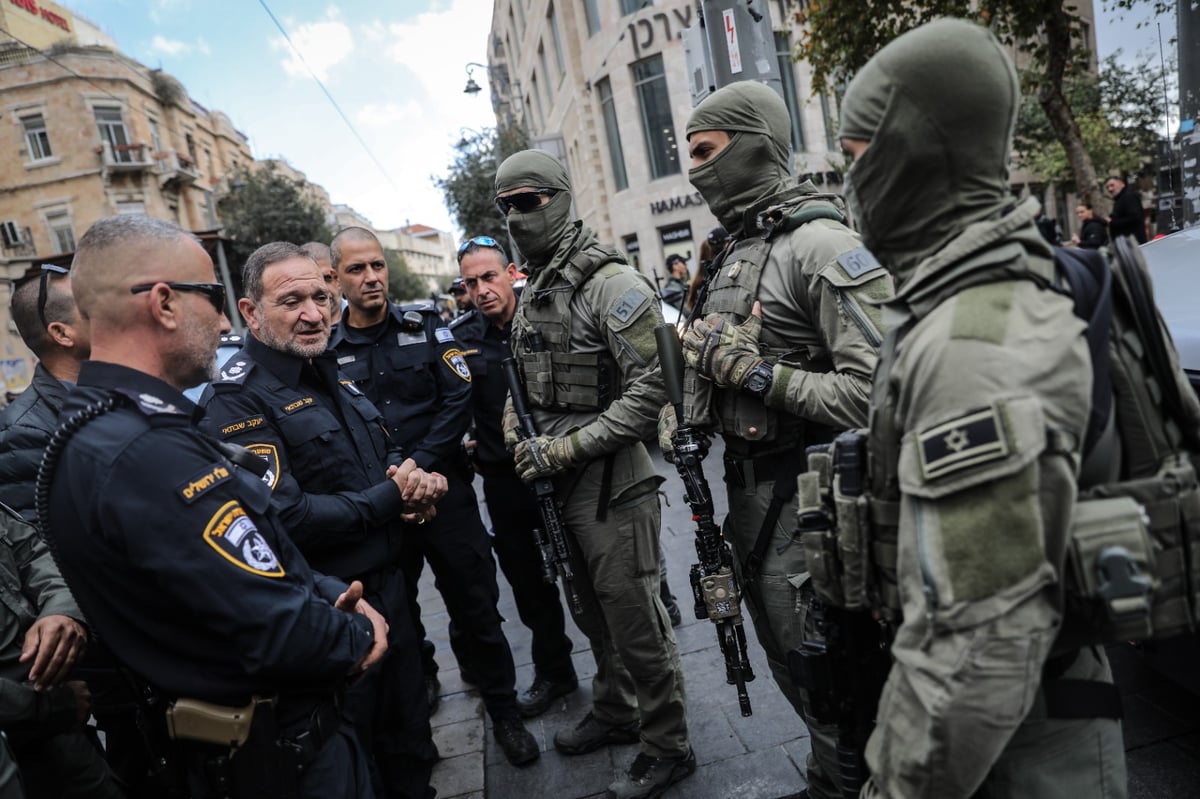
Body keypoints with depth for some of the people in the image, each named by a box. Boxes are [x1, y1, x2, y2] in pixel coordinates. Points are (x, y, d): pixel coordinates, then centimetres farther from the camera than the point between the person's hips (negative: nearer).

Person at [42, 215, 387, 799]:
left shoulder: (89, 427, 3)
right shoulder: (149, 455, -31)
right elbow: (283, 636, -30)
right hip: (278, 752, -9)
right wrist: (359, 635, -12)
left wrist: (330, 595, -4)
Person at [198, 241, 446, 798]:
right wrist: (390, 498, -18)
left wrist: (415, 478, -7)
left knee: (410, 736, 25)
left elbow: (385, 455, 17)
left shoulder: (332, 375, 8)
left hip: (388, 585, 8)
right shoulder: (237, 398, -18)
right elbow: (284, 518, -28)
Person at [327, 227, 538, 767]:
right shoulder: (326, 349, 0)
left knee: (475, 602, 5)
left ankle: (503, 711, 23)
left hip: (443, 487, -1)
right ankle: (418, 682, 45)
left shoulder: (425, 325, 1)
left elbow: (459, 398, -6)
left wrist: (419, 466, -14)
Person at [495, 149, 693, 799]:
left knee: (636, 622, 4)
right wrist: (517, 436, 4)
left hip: (613, 484, -8)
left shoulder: (612, 283, -15)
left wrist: (568, 448, -22)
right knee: (595, 614, 23)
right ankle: (615, 713, 44)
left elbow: (651, 387, -21)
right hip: (561, 483, 8)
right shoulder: (530, 295, 11)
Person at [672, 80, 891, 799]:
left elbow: (877, 388, -27)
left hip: (803, 495, -9)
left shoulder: (821, 244, -18)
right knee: (789, 663, 24)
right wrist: (687, 409, 6)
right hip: (749, 486, 9)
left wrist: (757, 372, -25)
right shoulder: (734, 249, 11)